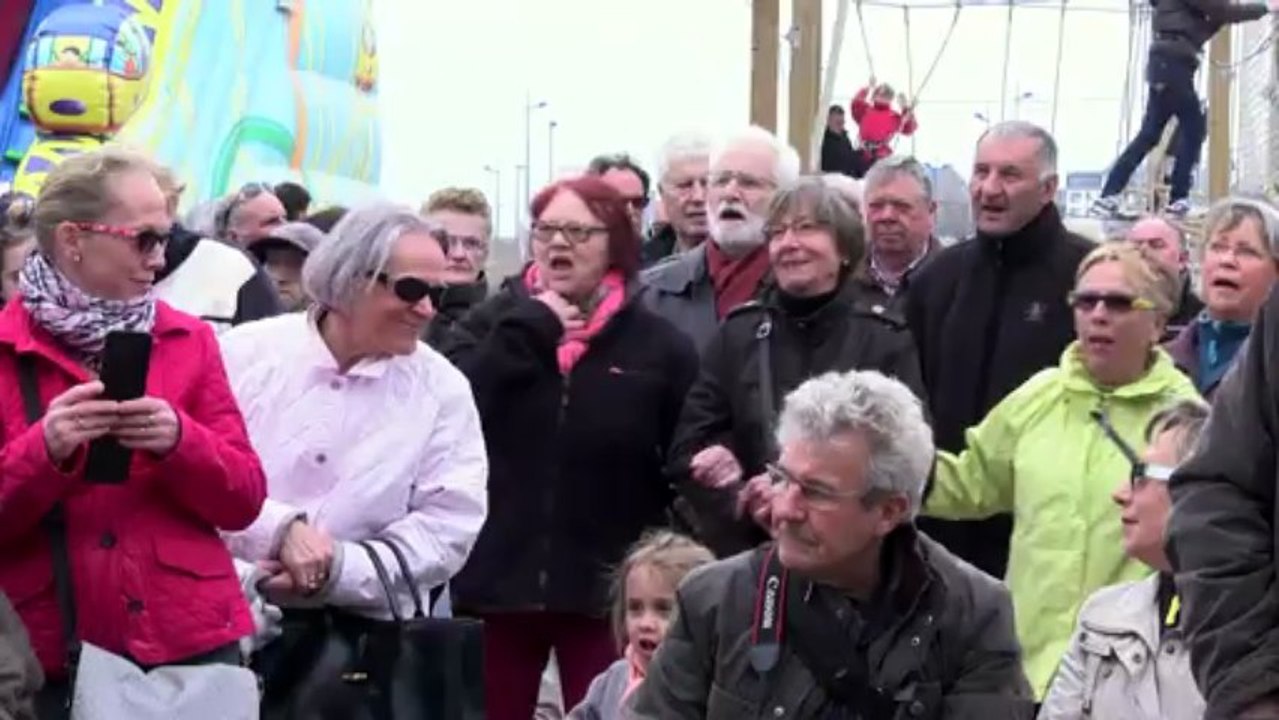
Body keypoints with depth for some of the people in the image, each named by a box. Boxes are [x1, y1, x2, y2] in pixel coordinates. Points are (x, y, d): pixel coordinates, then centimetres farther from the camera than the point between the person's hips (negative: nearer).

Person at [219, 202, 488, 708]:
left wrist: (337, 570, -14)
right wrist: (281, 528, -17)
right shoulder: (247, 352, 2)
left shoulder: (443, 390, 4)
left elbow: (448, 526, -3)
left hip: (355, 633, 1)